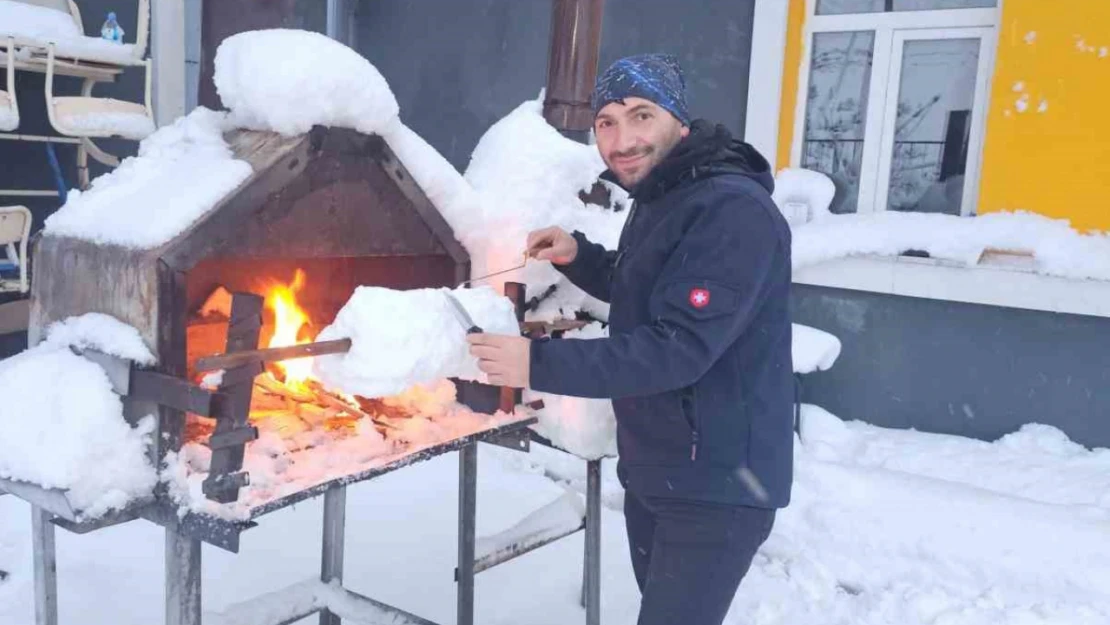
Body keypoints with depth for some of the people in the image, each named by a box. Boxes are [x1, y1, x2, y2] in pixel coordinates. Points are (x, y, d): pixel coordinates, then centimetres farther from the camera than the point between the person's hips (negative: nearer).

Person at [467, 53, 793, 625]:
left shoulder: (733, 211, -23)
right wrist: (577, 255, 5)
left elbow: (676, 348, -29)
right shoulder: (656, 200, 10)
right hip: (653, 472, 10)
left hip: (716, 484, -10)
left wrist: (540, 364, -30)